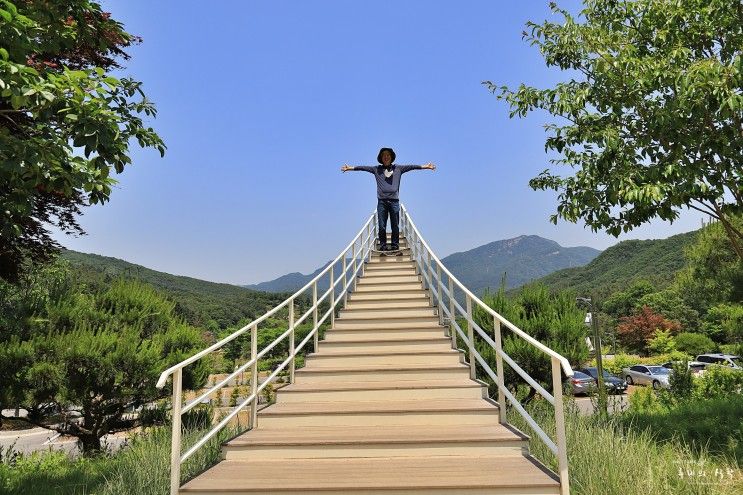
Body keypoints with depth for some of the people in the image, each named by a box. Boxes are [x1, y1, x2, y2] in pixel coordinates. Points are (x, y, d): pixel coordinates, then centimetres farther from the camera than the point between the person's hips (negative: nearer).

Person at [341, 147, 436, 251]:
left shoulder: (398, 168, 10)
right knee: (381, 226, 0)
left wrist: (424, 166, -3)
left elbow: (410, 167, 4)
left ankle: (395, 245, 9)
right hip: (382, 201, 0)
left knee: (395, 226, 2)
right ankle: (383, 246, 6)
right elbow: (364, 167, 6)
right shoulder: (376, 169, 10)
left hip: (394, 201, 0)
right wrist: (351, 168, -2)